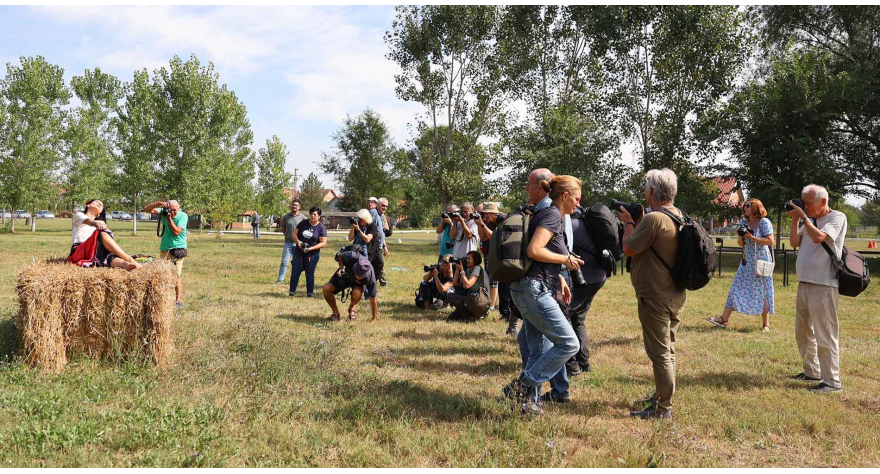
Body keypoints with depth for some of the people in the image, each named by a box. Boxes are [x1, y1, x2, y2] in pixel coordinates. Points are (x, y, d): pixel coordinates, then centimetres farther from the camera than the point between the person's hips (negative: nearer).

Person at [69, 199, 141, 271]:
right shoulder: (78, 215, 19)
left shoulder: (99, 226, 34)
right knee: (103, 234, -29)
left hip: (96, 250, 3)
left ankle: (124, 264, -65)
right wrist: (95, 223, -28)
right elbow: (88, 221, -5)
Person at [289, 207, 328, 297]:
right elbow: (294, 233, 7)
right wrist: (298, 241, -13)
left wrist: (311, 248, -21)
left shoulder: (321, 227, -7)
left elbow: (323, 243, -10)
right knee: (295, 271, 0)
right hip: (299, 252, 3)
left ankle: (309, 293, 12)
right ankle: (292, 291, 6)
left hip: (312, 254, -3)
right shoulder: (303, 223, 3)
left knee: (309, 273, 3)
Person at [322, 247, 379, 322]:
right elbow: (340, 256, -15)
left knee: (357, 293, -35)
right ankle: (336, 313, 4)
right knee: (326, 289, -20)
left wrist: (374, 319, -21)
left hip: (357, 283, -2)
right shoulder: (353, 257, -40)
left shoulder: (370, 277, -38)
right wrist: (341, 268, -30)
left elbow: (373, 298, -26)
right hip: (345, 274, 2)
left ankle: (351, 309, 1)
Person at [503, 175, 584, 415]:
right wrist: (566, 259, -10)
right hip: (534, 290, -10)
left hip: (533, 290, 10)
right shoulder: (552, 214, -10)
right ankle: (522, 385, -6)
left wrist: (559, 279, 16)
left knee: (537, 352, 12)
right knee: (569, 343, -8)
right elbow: (533, 250, -22)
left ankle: (530, 399, 17)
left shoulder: (549, 214, 19)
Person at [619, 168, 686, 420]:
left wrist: (629, 223, -2)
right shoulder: (678, 215, 9)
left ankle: (663, 408, 4)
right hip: (675, 294, 10)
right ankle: (661, 396, 33)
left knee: (659, 353, -3)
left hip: (656, 296, -10)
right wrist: (638, 222, 12)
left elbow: (628, 249, -16)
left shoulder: (653, 219, -22)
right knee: (667, 350, 19)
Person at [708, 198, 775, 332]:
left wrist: (752, 237, -18)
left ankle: (766, 324, 10)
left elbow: (771, 241, -15)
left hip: (761, 261, -6)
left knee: (763, 293, 0)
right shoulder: (743, 222, 9)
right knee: (736, 289, 0)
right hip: (747, 262, 6)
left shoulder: (764, 222, -9)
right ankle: (724, 319, -2)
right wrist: (740, 236, -8)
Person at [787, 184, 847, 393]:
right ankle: (812, 372, 29)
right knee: (803, 332, 17)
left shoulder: (837, 217, -7)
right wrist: (795, 219, 1)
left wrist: (803, 216, -12)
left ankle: (832, 381, -1)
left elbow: (818, 237, -22)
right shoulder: (810, 219, 15)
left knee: (825, 335, -7)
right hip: (804, 283, 9)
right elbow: (794, 242, 8)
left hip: (823, 285, -9)